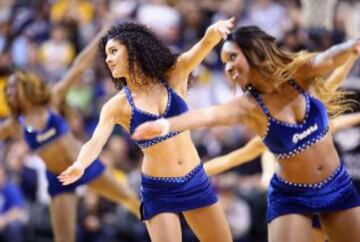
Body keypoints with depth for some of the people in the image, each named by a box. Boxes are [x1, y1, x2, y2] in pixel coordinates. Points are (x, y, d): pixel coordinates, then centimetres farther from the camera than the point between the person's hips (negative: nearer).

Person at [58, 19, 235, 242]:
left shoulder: (174, 76, -6)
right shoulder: (118, 106, -9)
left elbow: (205, 44, -20)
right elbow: (96, 142, -22)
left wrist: (214, 31, -44)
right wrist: (80, 165, -44)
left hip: (196, 181, 2)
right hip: (158, 191, -2)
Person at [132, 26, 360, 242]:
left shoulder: (301, 73, -13)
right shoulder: (249, 106, -16)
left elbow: (328, 59, -34)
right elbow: (210, 114, -35)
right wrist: (166, 124, -54)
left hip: (338, 186, 2)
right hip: (291, 196, -2)